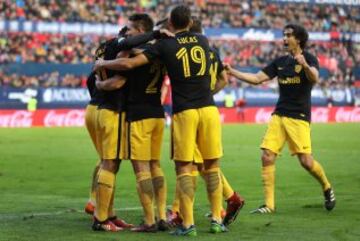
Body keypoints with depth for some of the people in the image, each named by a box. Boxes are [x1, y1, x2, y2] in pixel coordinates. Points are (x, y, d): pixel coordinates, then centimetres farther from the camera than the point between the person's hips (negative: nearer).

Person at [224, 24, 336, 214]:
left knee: (306, 161, -11)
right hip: (279, 115, 6)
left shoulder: (309, 59, -3)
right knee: (267, 157, -7)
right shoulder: (281, 62, 13)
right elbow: (257, 79, 13)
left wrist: (305, 65, -44)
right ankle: (269, 204, -3)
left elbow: (315, 78, -23)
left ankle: (327, 188, 17)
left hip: (299, 116, -6)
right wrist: (233, 72, 3)